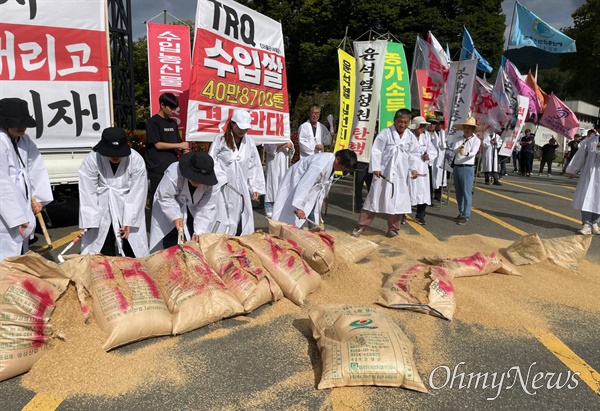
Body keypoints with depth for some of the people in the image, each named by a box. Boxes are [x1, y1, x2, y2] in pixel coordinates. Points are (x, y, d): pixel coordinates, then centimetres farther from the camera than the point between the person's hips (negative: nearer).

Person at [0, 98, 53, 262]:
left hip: (23, 207, 8)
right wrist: (16, 217, -20)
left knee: (21, 255, 21)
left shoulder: (24, 140, 8)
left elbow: (36, 169, 8)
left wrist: (38, 197, -2)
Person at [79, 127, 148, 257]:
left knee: (132, 252, 7)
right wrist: (90, 223, -15)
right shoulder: (91, 160, -19)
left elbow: (138, 193, -14)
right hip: (102, 210, 0)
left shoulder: (136, 160, -19)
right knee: (104, 252, 7)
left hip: (128, 207, 0)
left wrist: (129, 221, -13)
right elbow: (87, 194, -15)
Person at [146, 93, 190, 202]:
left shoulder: (173, 122, 14)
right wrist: (179, 145, -11)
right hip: (158, 169, -6)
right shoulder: (153, 122, -5)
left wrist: (185, 150, -4)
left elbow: (178, 142, 16)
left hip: (172, 167, 6)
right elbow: (158, 145, -12)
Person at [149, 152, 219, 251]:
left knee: (196, 242, 0)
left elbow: (207, 207, -24)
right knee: (170, 241, -4)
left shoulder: (210, 183, -28)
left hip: (193, 211, 2)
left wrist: (199, 231, -29)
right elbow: (165, 197, -26)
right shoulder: (173, 174, -37)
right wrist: (176, 217, -34)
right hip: (170, 208, -2)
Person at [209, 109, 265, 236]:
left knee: (243, 220, 5)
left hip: (241, 188, 3)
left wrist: (255, 187, 5)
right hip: (223, 187, -3)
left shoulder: (250, 142, 6)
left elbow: (254, 167, 8)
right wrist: (221, 178, -11)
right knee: (223, 220, -1)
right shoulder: (220, 139, -4)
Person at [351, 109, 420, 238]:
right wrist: (376, 167, -13)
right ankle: (361, 225, 10)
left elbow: (414, 154, 10)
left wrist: (413, 168, -4)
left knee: (398, 201, 8)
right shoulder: (385, 133, -5)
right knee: (375, 198, 1)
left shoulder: (411, 137, 7)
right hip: (384, 172, -3)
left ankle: (393, 228, 22)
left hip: (401, 175, 4)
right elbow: (376, 151, -7)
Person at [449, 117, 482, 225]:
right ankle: (461, 213, 25)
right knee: (458, 192, 12)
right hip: (456, 167, 5)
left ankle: (466, 216, -1)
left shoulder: (476, 140, -1)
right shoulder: (457, 138, 10)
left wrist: (466, 153, -38)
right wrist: (458, 149, -26)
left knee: (466, 193, -6)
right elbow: (453, 150, -3)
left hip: (467, 168, -5)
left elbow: (473, 153, -16)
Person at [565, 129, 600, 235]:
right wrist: (573, 170, 10)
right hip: (589, 174, 0)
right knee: (586, 198, -5)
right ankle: (587, 225, -4)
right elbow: (580, 155, 8)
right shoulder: (590, 140, 4)